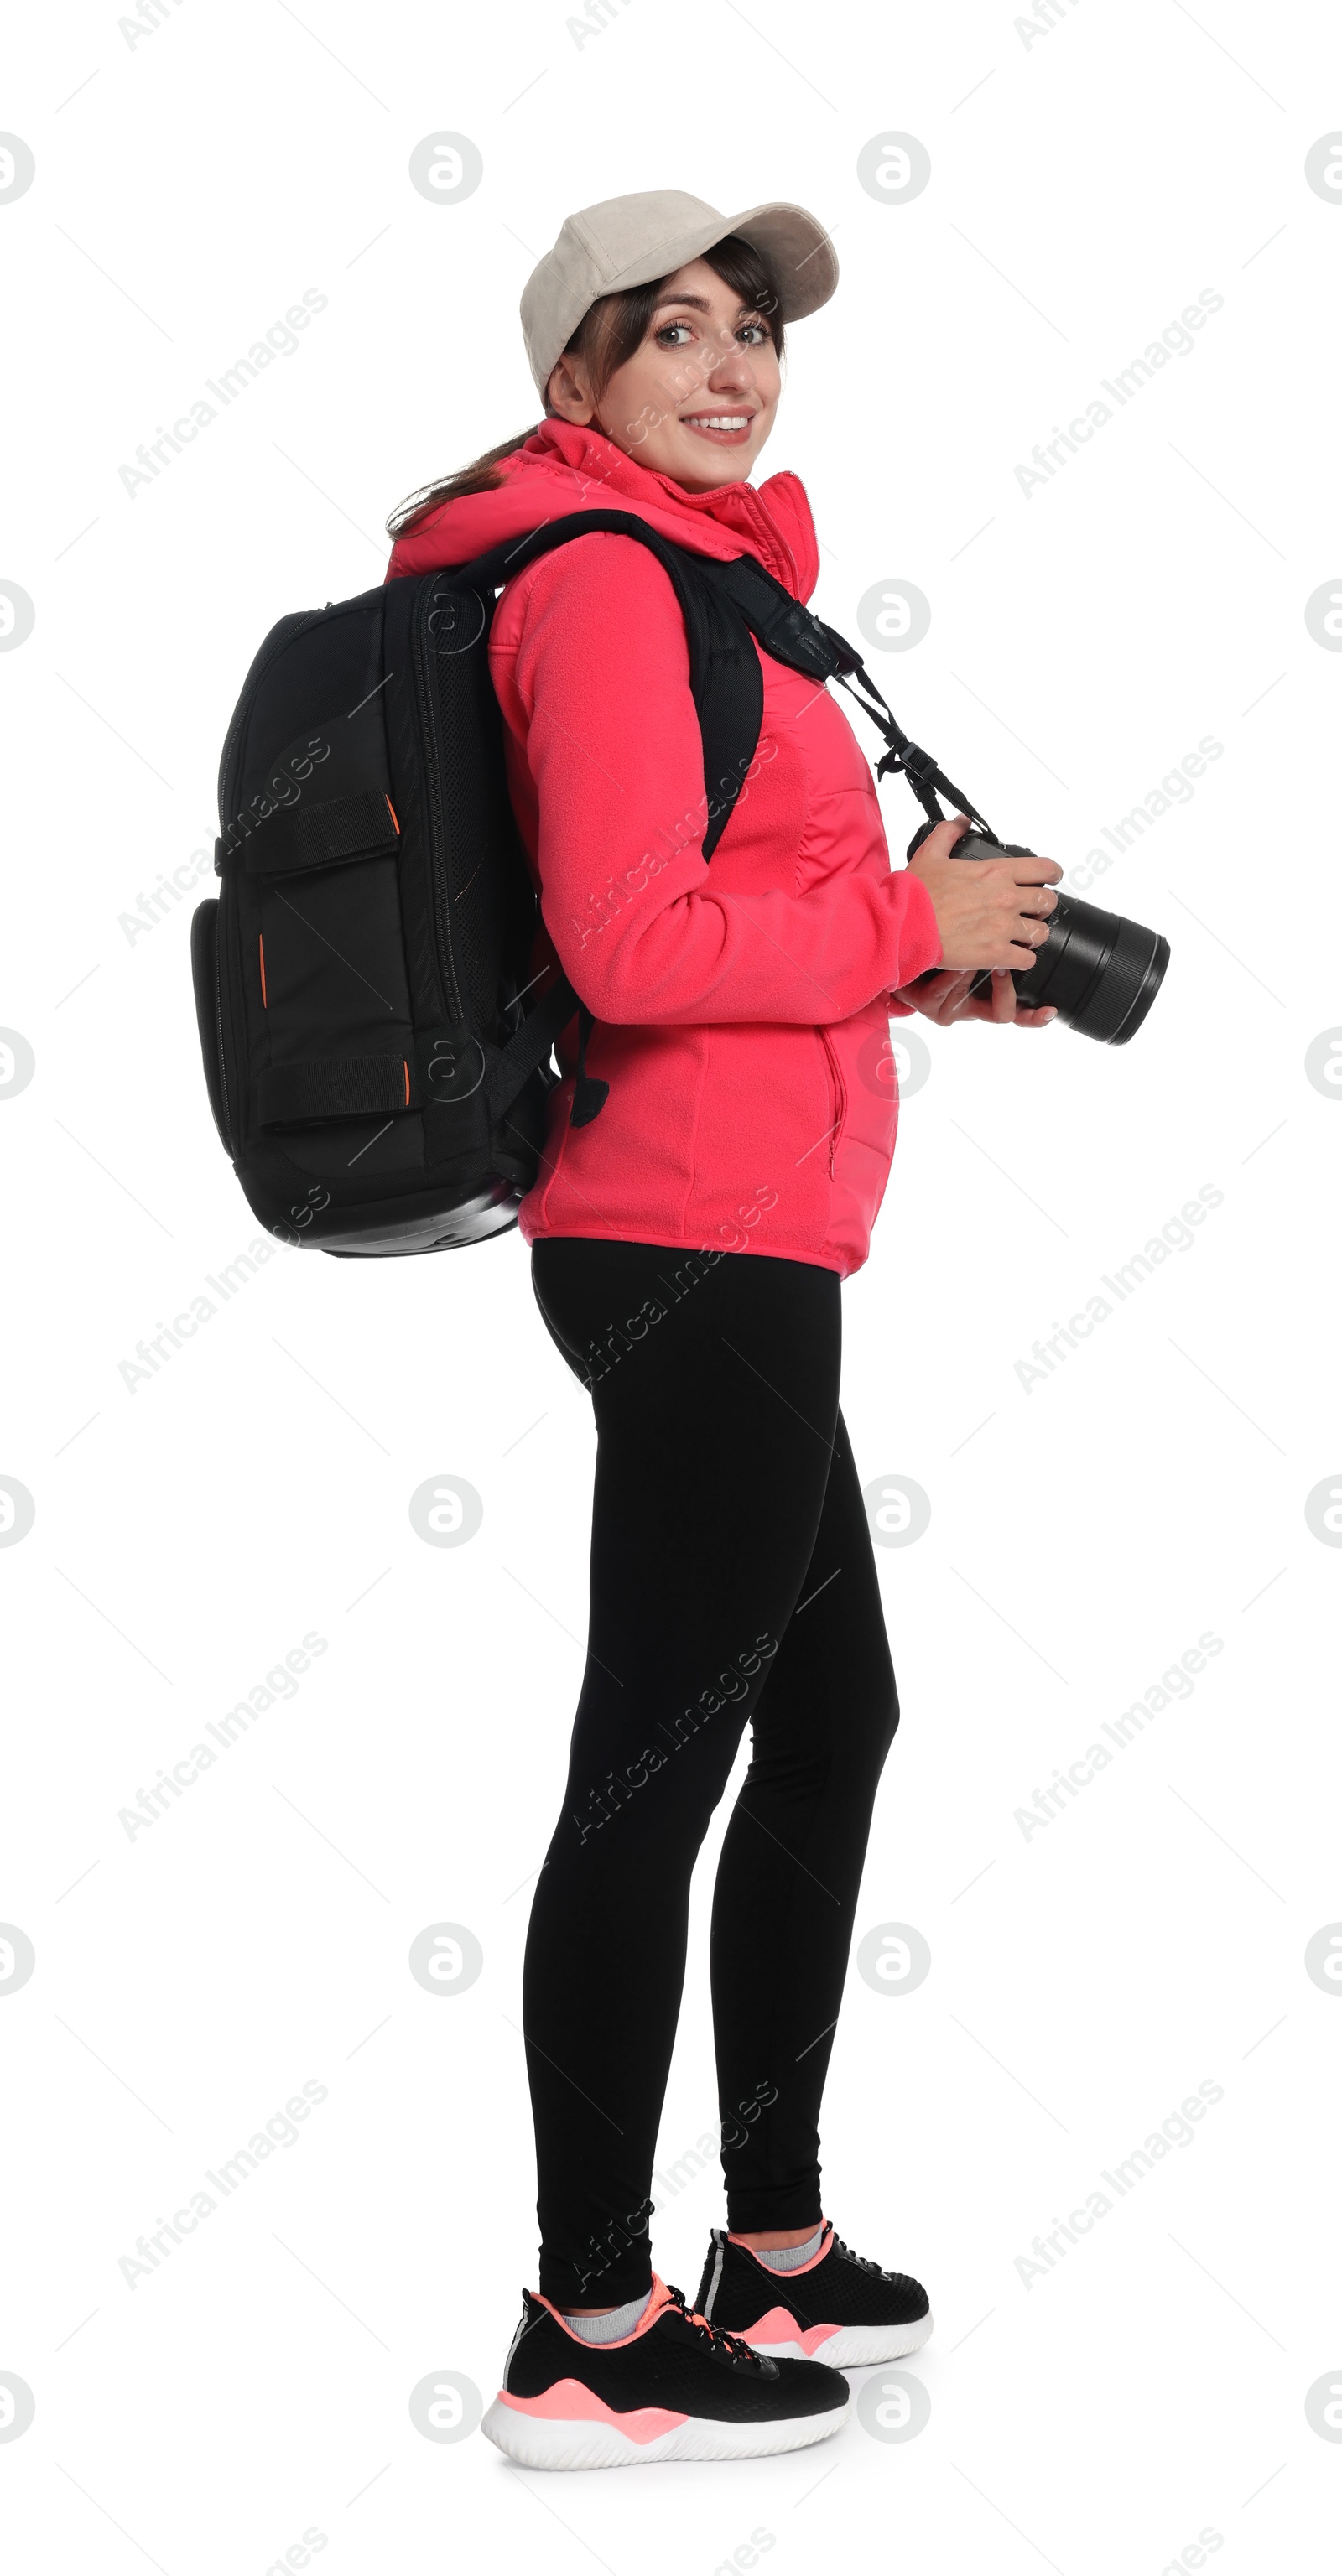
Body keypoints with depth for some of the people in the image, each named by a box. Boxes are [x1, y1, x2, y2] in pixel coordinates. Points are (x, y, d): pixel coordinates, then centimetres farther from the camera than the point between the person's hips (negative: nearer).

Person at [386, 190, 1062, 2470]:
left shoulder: (685, 577, 20)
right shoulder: (609, 578, -11)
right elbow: (633, 946, -22)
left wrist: (906, 959, 11)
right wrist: (904, 926, -11)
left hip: (710, 1246, 11)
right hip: (709, 1241, -11)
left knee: (831, 1719, 18)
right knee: (656, 1761, -5)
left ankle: (776, 2241, 30)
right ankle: (588, 2334, 5)